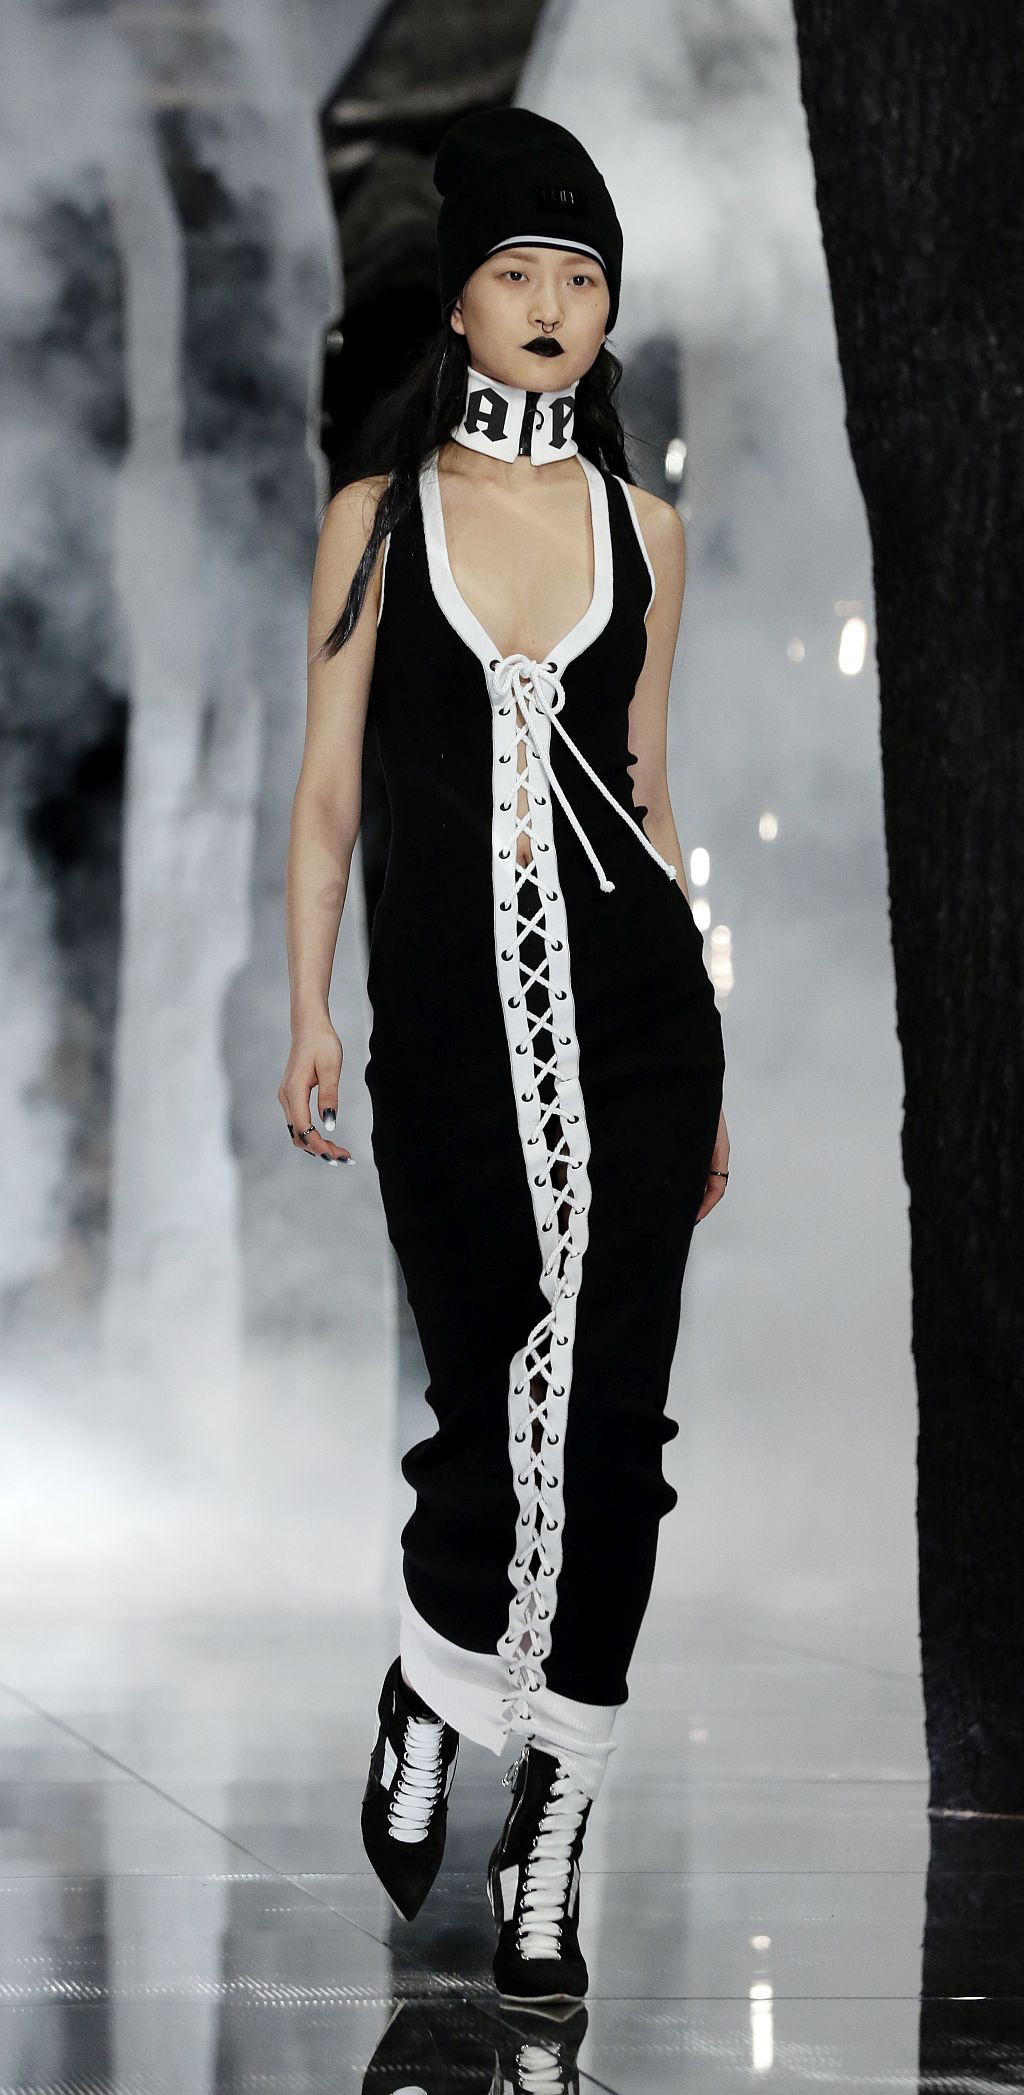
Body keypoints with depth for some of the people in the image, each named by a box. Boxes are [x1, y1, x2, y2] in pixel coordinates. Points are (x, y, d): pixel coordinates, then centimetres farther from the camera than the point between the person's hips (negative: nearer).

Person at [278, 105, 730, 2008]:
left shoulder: (642, 529, 11)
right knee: (493, 1406, -3)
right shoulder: (378, 516, 5)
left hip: (633, 992, 2)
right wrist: (308, 1023, -5)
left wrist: (704, 1071, 14)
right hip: (449, 996, -2)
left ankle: (548, 1852, 5)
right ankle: (425, 1706, 29)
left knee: (607, 1419, -4)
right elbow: (325, 795, 5)